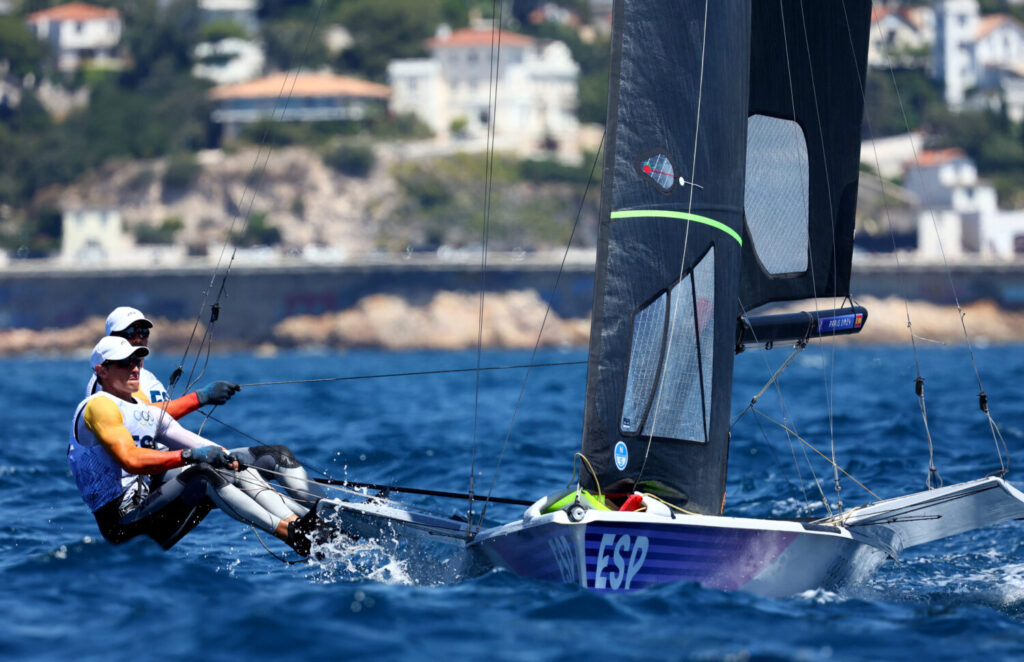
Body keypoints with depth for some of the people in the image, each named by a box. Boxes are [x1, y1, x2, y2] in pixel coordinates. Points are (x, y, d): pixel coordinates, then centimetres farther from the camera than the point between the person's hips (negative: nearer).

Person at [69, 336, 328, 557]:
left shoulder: (145, 410, 23)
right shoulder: (98, 406, -7)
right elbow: (131, 460, -22)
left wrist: (231, 457, -6)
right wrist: (189, 456, -29)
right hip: (122, 519, -9)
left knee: (241, 474, -7)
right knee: (203, 474, -30)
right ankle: (293, 534, -45)